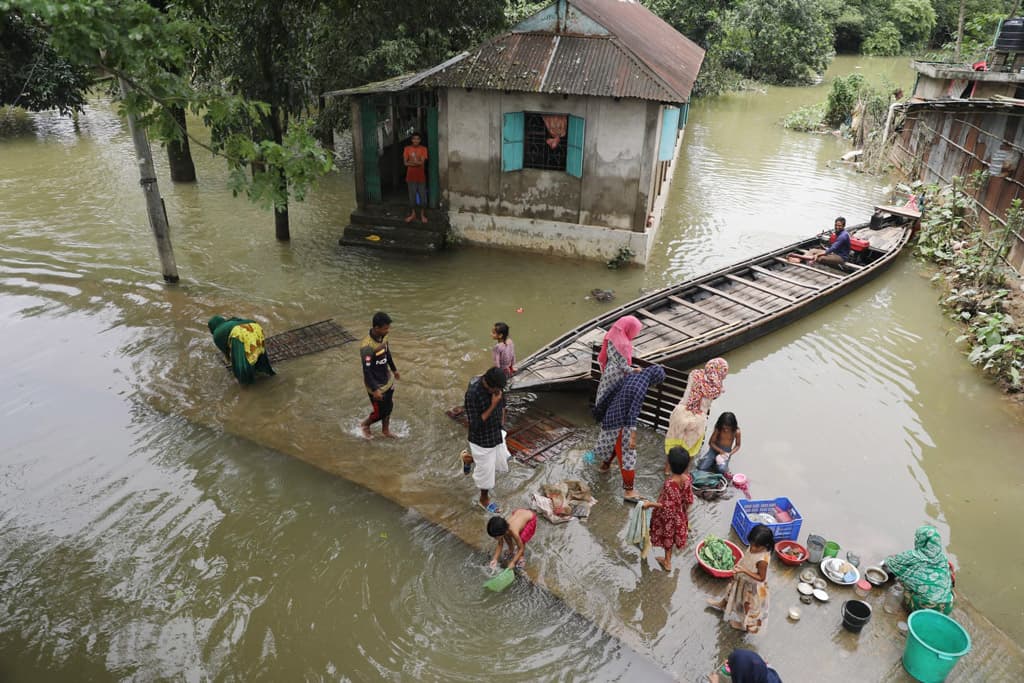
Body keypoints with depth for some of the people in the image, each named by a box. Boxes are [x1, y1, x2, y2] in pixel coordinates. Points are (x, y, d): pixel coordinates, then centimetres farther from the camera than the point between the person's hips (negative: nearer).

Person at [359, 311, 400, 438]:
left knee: (389, 407, 21)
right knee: (380, 411, 9)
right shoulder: (367, 346, -33)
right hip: (377, 385, -7)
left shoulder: (383, 336, -8)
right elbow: (366, 370, -27)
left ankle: (385, 429, 45)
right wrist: (375, 390, -24)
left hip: (388, 380, 7)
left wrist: (394, 369, 22)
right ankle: (365, 424, 40)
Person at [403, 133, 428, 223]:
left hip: (421, 176, 0)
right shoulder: (407, 149, 1)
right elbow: (406, 163, -6)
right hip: (411, 176, 1)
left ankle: (423, 214, 13)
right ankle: (412, 214, 17)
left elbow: (422, 162, -11)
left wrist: (411, 162, -18)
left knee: (422, 195, 2)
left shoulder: (423, 149, -1)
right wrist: (417, 163, -14)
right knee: (412, 195, 6)